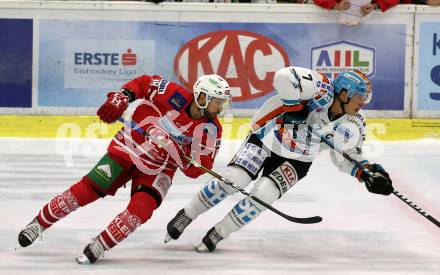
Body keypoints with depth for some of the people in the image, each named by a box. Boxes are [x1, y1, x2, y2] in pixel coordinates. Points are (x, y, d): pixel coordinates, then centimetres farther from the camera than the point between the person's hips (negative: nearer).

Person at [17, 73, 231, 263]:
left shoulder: (211, 130, -13)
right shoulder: (175, 96, -20)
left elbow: (197, 169, -11)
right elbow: (143, 83, -4)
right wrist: (120, 98, -20)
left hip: (159, 168, 2)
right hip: (129, 148, -2)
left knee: (141, 208, -23)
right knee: (88, 189, -11)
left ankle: (100, 245, -8)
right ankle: (39, 224, 6)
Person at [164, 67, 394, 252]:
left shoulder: (354, 124, -7)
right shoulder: (322, 89, -26)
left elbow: (347, 156, 4)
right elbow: (284, 77, -36)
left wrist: (368, 172, -11)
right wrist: (297, 106, -31)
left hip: (295, 161, 4)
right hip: (267, 140, -4)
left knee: (263, 195, -17)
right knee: (232, 180, -15)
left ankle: (218, 234, 2)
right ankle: (186, 216, 8)